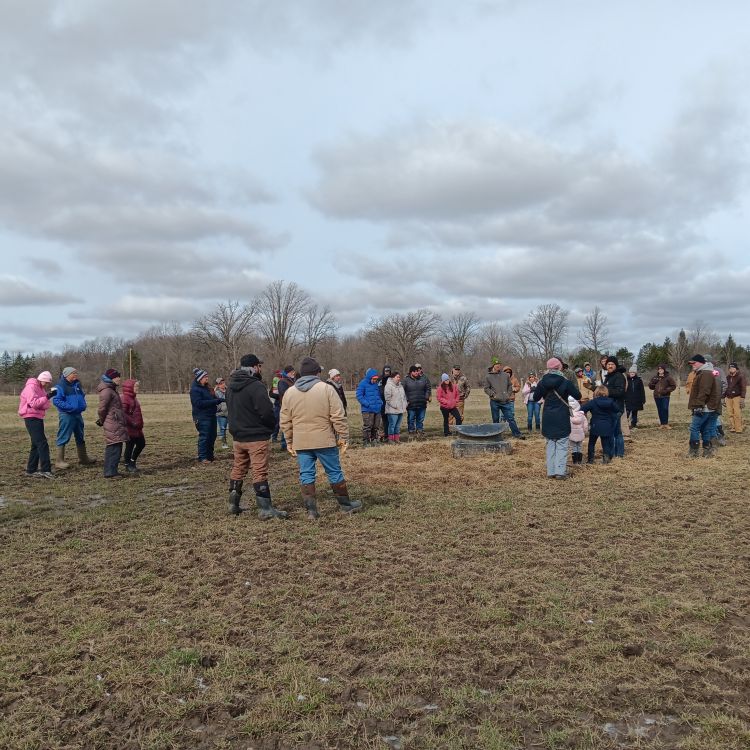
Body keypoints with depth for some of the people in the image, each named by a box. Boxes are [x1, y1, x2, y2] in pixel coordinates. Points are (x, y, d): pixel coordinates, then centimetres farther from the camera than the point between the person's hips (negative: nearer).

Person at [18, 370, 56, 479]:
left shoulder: (41, 388, 16)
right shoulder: (31, 387, -13)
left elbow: (43, 405, 15)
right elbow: (34, 403, -24)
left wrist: (48, 395, -2)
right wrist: (47, 397, -28)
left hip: (38, 418, 10)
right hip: (31, 418, -10)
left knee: (36, 444, 11)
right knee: (42, 444, -14)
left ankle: (31, 470, 17)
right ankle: (45, 470, -15)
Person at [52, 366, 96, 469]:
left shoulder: (77, 384, 12)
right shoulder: (61, 385, -12)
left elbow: (82, 395, 25)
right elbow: (56, 400, -19)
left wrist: (83, 405, 8)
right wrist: (69, 407, -24)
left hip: (78, 414, 9)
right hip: (66, 415, -8)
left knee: (80, 437, 17)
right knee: (63, 438, -5)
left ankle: (83, 458, 29)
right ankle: (59, 460, 3)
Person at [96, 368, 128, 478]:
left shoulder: (111, 390, 18)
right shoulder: (106, 391, -14)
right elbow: (102, 408, -16)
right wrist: (102, 421, -3)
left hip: (117, 424, 10)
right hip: (113, 424, -10)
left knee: (113, 448, 13)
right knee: (114, 447, -10)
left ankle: (111, 471, 19)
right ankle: (110, 472, -7)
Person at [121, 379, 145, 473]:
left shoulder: (133, 398, 14)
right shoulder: (124, 398, -16)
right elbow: (123, 413, -23)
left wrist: (140, 424, 19)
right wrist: (132, 422, -23)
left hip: (137, 428, 10)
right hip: (129, 428, -10)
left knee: (141, 444, 14)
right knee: (129, 446, 1)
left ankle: (133, 461, 30)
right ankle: (128, 465, 15)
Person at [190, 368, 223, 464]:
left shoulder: (206, 388, 15)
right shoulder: (195, 390, -12)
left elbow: (213, 399, 23)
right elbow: (199, 403, -22)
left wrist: (219, 400, 1)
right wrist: (215, 401, -23)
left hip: (211, 416, 9)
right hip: (202, 417, -9)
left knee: (212, 436, 11)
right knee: (204, 437, -8)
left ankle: (210, 455, 22)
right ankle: (202, 457, -2)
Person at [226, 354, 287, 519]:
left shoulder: (231, 387, 9)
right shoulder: (256, 386, -18)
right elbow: (266, 411, -22)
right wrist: (272, 426, -4)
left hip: (237, 436, 8)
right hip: (256, 437, -8)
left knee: (238, 470, 17)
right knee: (260, 473, -4)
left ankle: (234, 505, 25)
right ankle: (265, 509, -2)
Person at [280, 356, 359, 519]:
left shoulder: (289, 392, 5)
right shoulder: (326, 389, -6)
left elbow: (285, 422, 9)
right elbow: (338, 417, -9)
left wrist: (289, 442, 18)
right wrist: (343, 437, -2)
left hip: (301, 443, 3)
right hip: (325, 441, -3)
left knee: (306, 475, 8)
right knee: (335, 473, 9)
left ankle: (311, 510, 8)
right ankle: (346, 504, 20)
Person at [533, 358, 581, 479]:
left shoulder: (543, 382, -1)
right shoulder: (565, 382, -10)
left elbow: (535, 398, 7)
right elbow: (578, 396, -4)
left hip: (548, 418, 3)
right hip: (562, 418, -3)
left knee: (550, 444, 12)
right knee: (562, 445, 3)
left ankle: (551, 471, 11)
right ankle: (560, 471, -4)